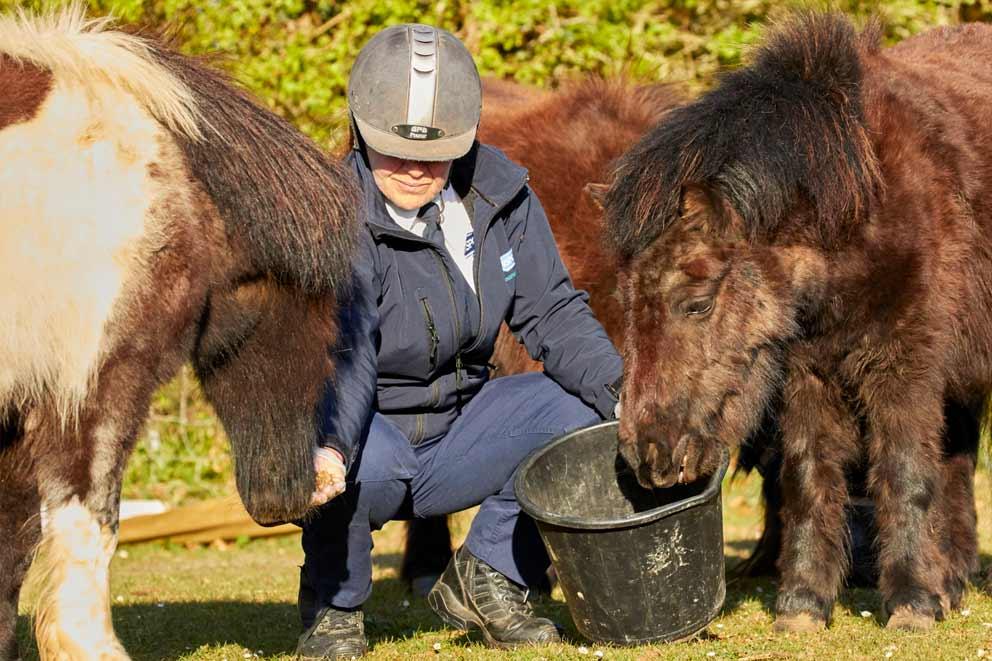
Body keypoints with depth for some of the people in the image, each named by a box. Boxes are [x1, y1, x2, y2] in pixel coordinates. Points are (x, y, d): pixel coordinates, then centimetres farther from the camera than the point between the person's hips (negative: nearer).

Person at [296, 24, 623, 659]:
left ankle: (488, 579, 4)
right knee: (372, 464, -38)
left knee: (576, 406, -13)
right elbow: (342, 354, -36)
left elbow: (551, 311, 1)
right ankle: (333, 605, -5)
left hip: (455, 431, 6)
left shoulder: (499, 193, -4)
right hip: (357, 440, -5)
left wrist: (619, 390, -16)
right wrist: (327, 449, -56)